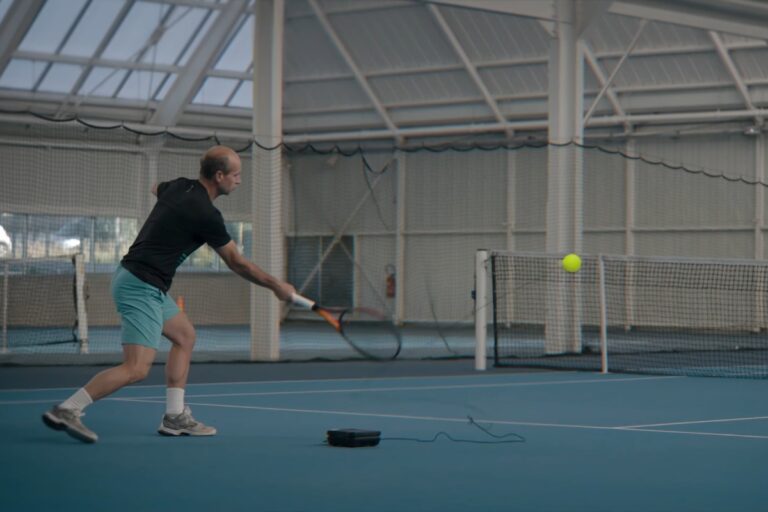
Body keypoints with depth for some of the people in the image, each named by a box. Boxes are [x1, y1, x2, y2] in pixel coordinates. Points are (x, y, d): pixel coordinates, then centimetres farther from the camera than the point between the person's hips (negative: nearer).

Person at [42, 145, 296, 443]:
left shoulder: (179, 186, 7)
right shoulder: (206, 214, -17)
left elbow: (156, 188, 35)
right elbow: (237, 264, -5)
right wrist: (276, 286, 6)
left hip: (141, 283, 10)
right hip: (141, 287, -10)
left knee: (185, 335, 18)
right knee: (137, 369, -14)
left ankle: (175, 418, 16)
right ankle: (65, 411, -15)